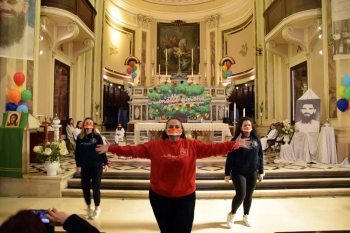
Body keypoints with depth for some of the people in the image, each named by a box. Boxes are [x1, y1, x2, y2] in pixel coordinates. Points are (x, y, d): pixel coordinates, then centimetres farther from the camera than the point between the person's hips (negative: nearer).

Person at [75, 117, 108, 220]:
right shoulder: (80, 138, 2)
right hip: (85, 167, 3)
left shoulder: (97, 137, -4)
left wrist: (105, 163, -3)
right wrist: (78, 165, 6)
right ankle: (89, 208, 30)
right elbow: (77, 152, 7)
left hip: (97, 166, -3)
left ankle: (97, 208, 20)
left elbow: (103, 150, -2)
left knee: (96, 187, 1)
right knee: (85, 187, 8)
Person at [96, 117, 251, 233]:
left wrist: (234, 145, -18)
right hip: (160, 197, 1)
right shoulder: (154, 146, -7)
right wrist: (111, 148, -14)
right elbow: (134, 150, -8)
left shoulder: (192, 146, -7)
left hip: (185, 197, 0)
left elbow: (213, 148, -10)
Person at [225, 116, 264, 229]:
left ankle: (246, 216, 34)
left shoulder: (256, 140, 3)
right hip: (238, 173, -4)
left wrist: (260, 172, 8)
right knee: (241, 194, -10)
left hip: (252, 173, 4)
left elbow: (260, 156, 9)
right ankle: (231, 214, 16)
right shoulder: (236, 140, -10)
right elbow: (230, 158, -9)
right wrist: (227, 173, -9)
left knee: (249, 195, 13)